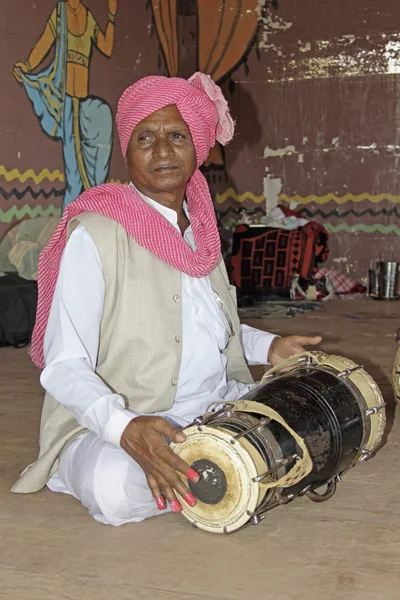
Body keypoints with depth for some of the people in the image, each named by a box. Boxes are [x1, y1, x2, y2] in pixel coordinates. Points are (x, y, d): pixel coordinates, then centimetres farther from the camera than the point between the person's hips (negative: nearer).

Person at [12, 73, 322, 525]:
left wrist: (268, 347, 10)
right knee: (117, 488, -37)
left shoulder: (200, 228, 9)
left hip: (216, 407, 7)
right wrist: (126, 429, -35)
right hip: (111, 422, -6)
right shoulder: (96, 235, -14)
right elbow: (64, 367, -18)